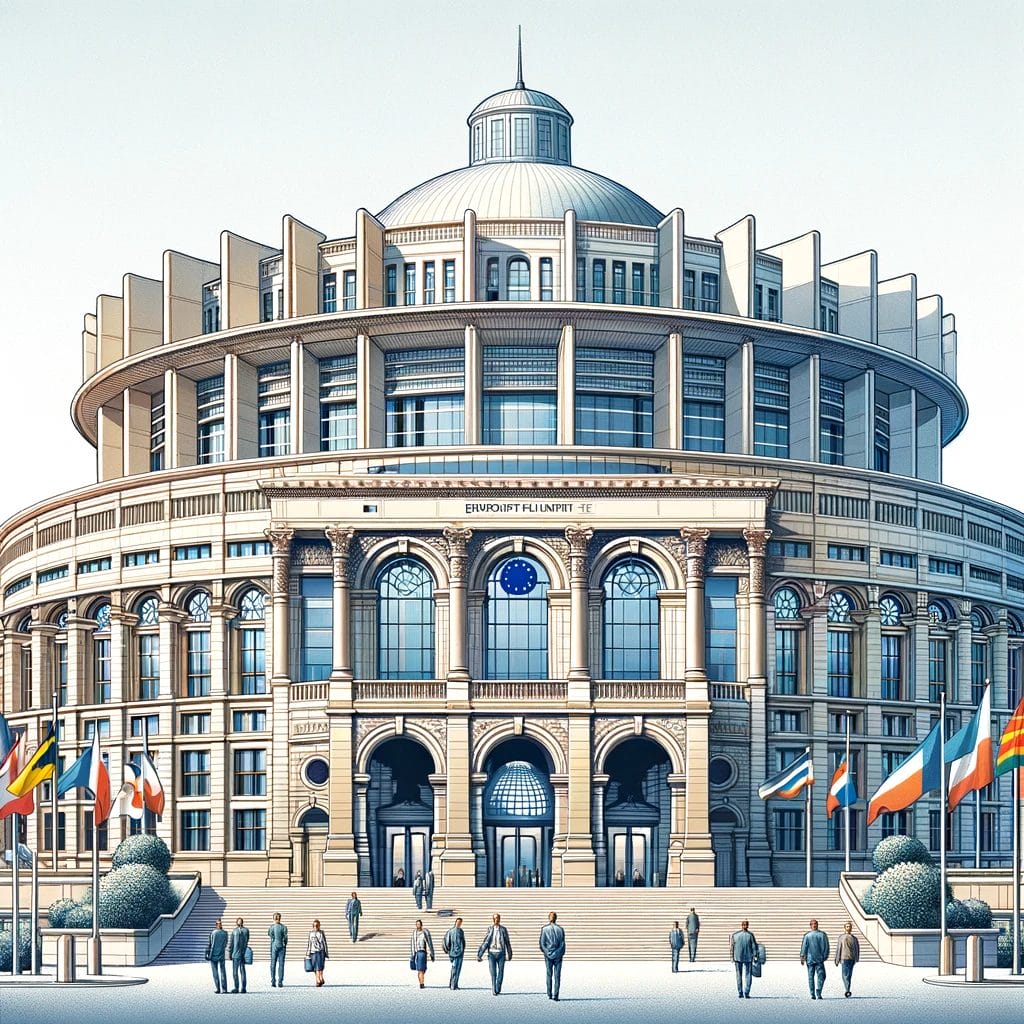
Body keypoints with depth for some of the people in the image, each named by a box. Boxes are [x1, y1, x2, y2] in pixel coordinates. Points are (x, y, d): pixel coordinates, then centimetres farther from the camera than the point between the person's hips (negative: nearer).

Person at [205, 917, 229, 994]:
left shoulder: (213, 933, -11)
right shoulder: (225, 933, -3)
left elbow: (209, 944, -7)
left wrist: (206, 954, 3)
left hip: (213, 955, -2)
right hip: (221, 956, 2)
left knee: (215, 973, 4)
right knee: (223, 972, 6)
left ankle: (217, 989, 1)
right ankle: (224, 989, 3)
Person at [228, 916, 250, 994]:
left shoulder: (234, 931, -6)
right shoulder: (246, 930, 2)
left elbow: (231, 943, -7)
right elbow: (247, 941, 6)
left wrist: (229, 953, -3)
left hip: (236, 953, -3)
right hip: (244, 953, 3)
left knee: (235, 971, 2)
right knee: (242, 971, 7)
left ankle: (236, 988, 1)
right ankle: (243, 988, 7)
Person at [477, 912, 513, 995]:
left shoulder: (503, 929, 3)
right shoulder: (490, 929, 2)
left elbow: (507, 942, 10)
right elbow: (485, 942, -2)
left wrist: (509, 954, 15)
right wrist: (479, 954, -8)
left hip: (501, 953, 1)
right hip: (491, 953, -1)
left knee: (501, 973, -1)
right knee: (493, 973, -4)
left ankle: (498, 990, 10)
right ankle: (494, 991, 3)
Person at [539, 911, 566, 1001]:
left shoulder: (544, 929, -3)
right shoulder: (560, 929, -2)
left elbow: (542, 942, -3)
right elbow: (562, 943, -1)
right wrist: (562, 953, 8)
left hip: (548, 954, 1)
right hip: (558, 955, -1)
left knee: (549, 975, 12)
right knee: (557, 976, 0)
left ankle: (549, 994, 13)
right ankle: (555, 995, -8)